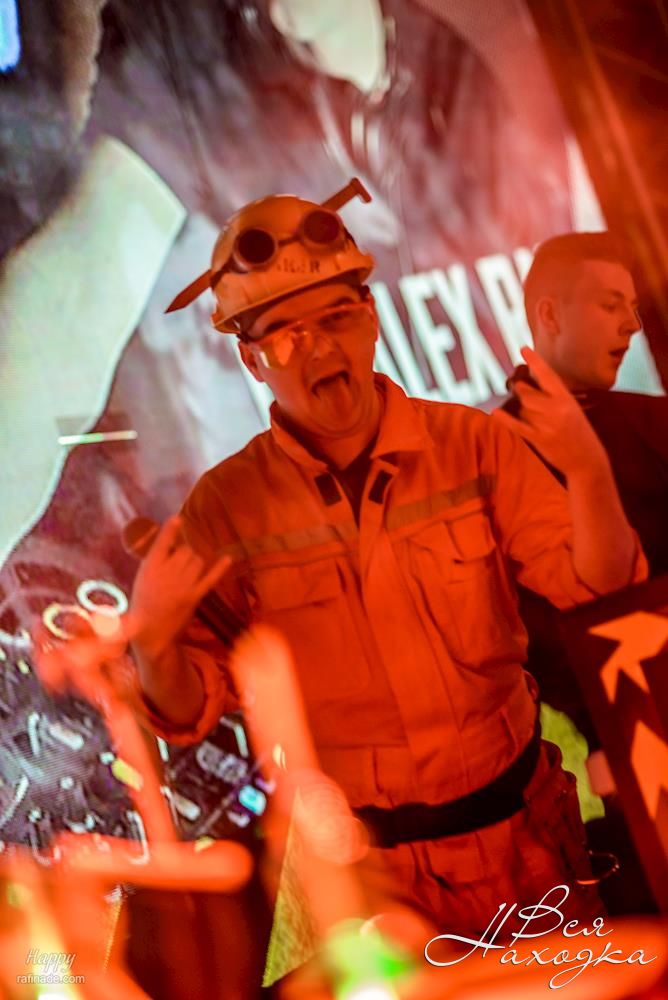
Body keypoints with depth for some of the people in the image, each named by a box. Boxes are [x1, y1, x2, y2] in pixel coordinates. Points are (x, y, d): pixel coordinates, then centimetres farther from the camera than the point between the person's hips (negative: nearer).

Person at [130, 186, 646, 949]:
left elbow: (596, 588, -9)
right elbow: (190, 710, -5)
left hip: (517, 830, 2)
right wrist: (152, 639, -26)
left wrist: (586, 470, -27)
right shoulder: (228, 506, -9)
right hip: (361, 861, -1)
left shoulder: (471, 446, -6)